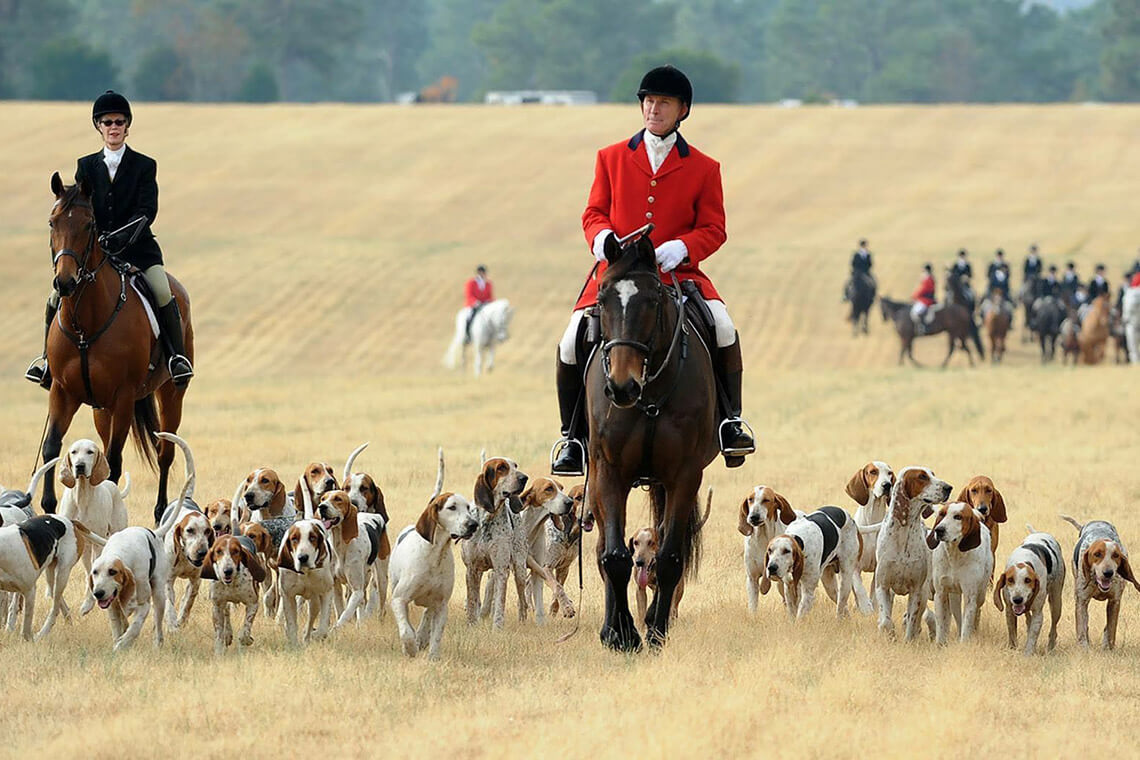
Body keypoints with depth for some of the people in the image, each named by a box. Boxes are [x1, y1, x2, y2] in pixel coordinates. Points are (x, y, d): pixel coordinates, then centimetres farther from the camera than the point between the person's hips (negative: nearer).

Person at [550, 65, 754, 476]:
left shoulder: (703, 168, 7)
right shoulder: (611, 158, 12)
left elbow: (713, 229, 5)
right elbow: (593, 213, 12)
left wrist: (680, 248, -15)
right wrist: (602, 237, -12)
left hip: (677, 273, -1)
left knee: (723, 328, -25)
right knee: (571, 344, -16)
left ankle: (731, 420, -9)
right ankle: (572, 436, 2)